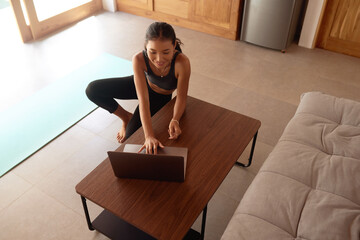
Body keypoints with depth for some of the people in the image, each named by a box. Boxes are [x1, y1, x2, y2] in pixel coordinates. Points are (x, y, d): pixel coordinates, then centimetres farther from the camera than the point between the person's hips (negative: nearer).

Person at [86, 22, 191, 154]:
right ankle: (126, 117, 6)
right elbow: (143, 99, -40)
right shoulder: (139, 59, -37)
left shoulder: (182, 62, -40)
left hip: (160, 97, -1)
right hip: (142, 84, 2)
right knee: (92, 90, -14)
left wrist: (175, 120, -49)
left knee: (129, 138, -8)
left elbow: (181, 98, -28)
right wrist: (149, 136, -49)